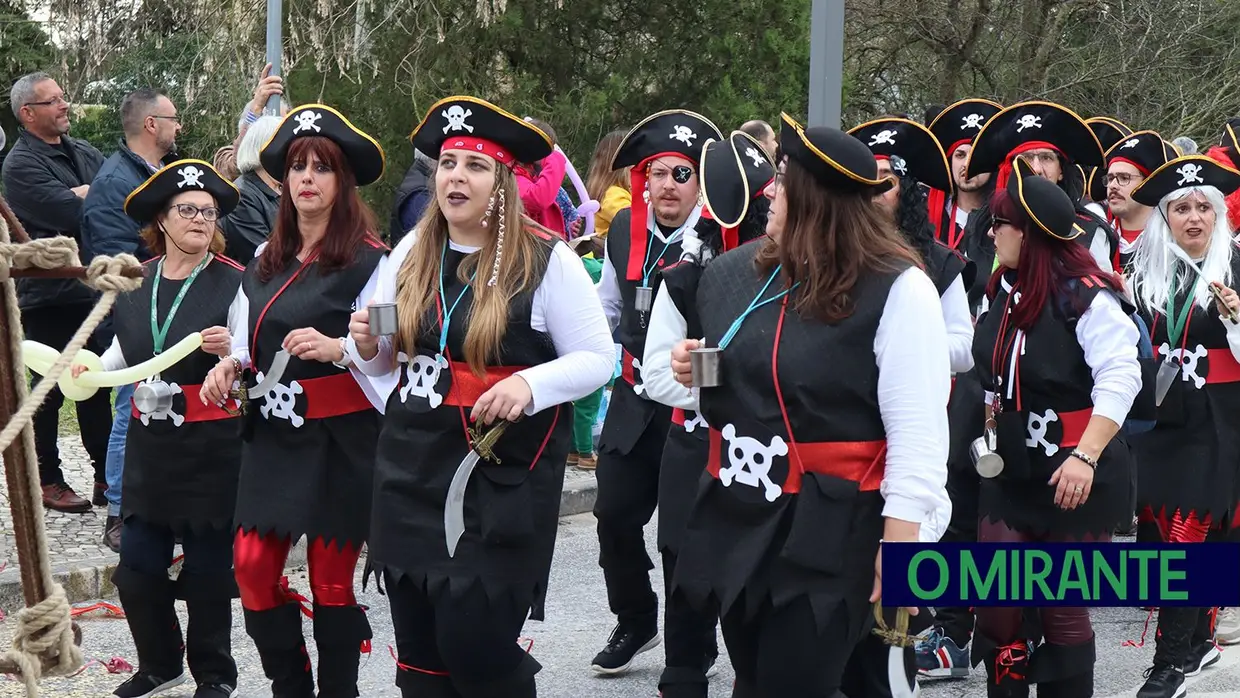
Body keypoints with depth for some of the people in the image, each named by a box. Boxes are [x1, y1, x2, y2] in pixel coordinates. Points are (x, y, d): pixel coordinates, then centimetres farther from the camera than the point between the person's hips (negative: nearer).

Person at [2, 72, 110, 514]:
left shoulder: (85, 153, 11)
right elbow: (74, 216, -24)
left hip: (92, 290, 7)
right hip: (49, 298, -7)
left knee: (96, 385, 16)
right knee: (48, 391, 3)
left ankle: (107, 472, 26)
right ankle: (47, 481, 14)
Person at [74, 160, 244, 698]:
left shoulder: (233, 282, -9)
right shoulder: (136, 280, 5)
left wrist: (228, 350, -31)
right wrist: (90, 367, 1)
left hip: (211, 445, -4)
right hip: (149, 444, 4)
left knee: (207, 568, 4)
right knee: (137, 567, 6)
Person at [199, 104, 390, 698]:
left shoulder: (367, 260, -8)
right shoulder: (265, 263, 13)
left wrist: (336, 347, -30)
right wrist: (230, 366, 1)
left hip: (340, 439, -6)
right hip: (272, 435, 6)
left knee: (331, 579, 1)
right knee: (253, 570, 0)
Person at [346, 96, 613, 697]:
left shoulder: (546, 259, -7)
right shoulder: (410, 254, 9)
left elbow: (596, 359, -6)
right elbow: (384, 362, 20)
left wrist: (529, 384, -23)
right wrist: (365, 345, -4)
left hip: (503, 475, -5)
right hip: (411, 470, 5)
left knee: (474, 647, -7)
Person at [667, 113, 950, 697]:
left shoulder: (897, 289, -12)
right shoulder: (738, 274, 8)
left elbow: (917, 429, -15)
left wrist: (900, 536, -18)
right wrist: (695, 372, 2)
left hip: (829, 532, -7)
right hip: (734, 521, 7)